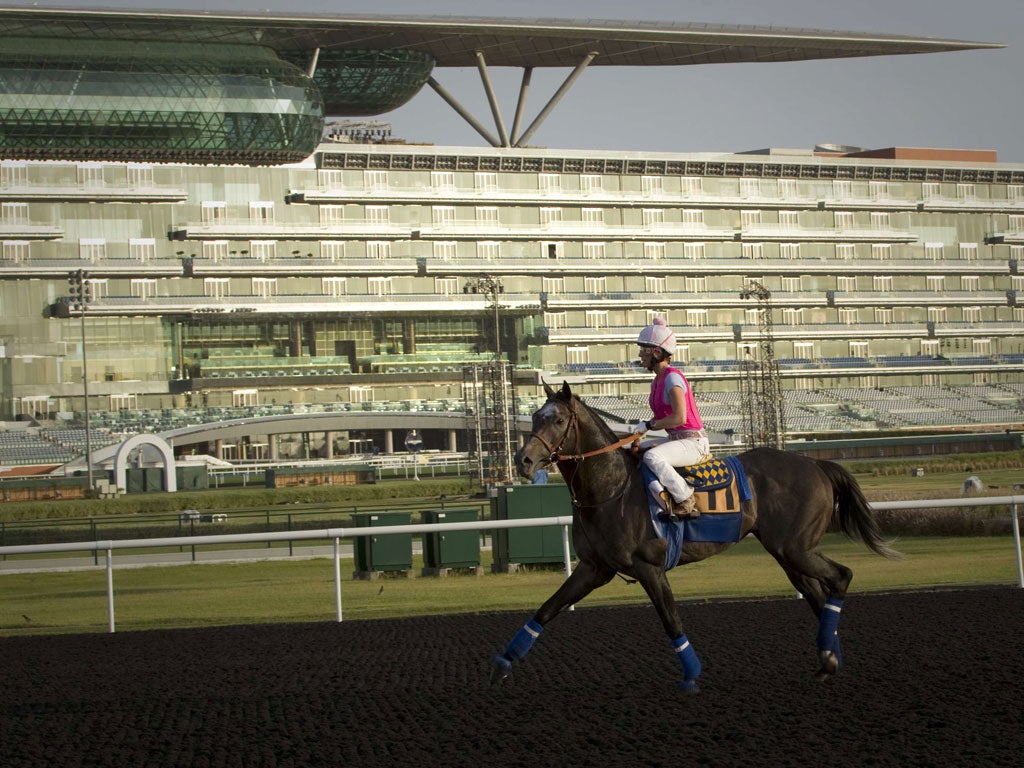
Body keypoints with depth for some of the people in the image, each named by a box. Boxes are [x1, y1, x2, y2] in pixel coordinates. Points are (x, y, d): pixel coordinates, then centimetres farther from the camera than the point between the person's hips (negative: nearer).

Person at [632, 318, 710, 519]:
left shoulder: (672, 378, -15)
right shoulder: (657, 381, 14)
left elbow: (679, 417, -24)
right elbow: (662, 417, 17)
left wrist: (649, 425, -17)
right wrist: (640, 429, -1)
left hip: (694, 442, -11)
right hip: (675, 439, 11)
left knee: (652, 456, -33)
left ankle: (686, 502, -23)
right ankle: (660, 489, -14)